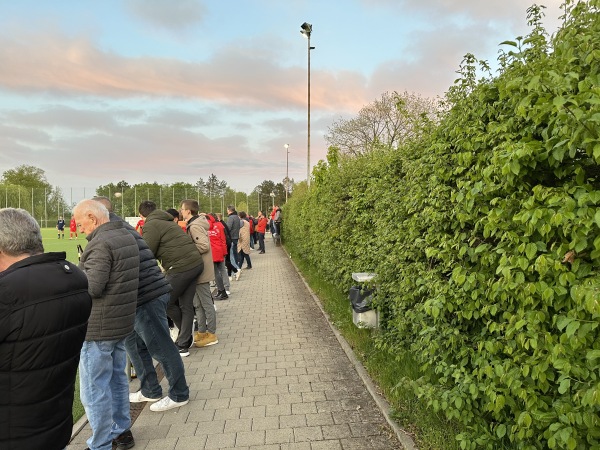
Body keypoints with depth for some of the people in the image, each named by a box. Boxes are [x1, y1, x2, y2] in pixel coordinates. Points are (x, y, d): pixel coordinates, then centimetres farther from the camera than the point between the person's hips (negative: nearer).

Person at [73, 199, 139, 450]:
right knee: (117, 378, 21)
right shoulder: (126, 236, 10)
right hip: (122, 322, 9)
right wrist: (81, 272, 11)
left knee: (94, 389, 4)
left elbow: (91, 287, -25)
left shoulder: (101, 243, -19)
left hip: (99, 327, -9)